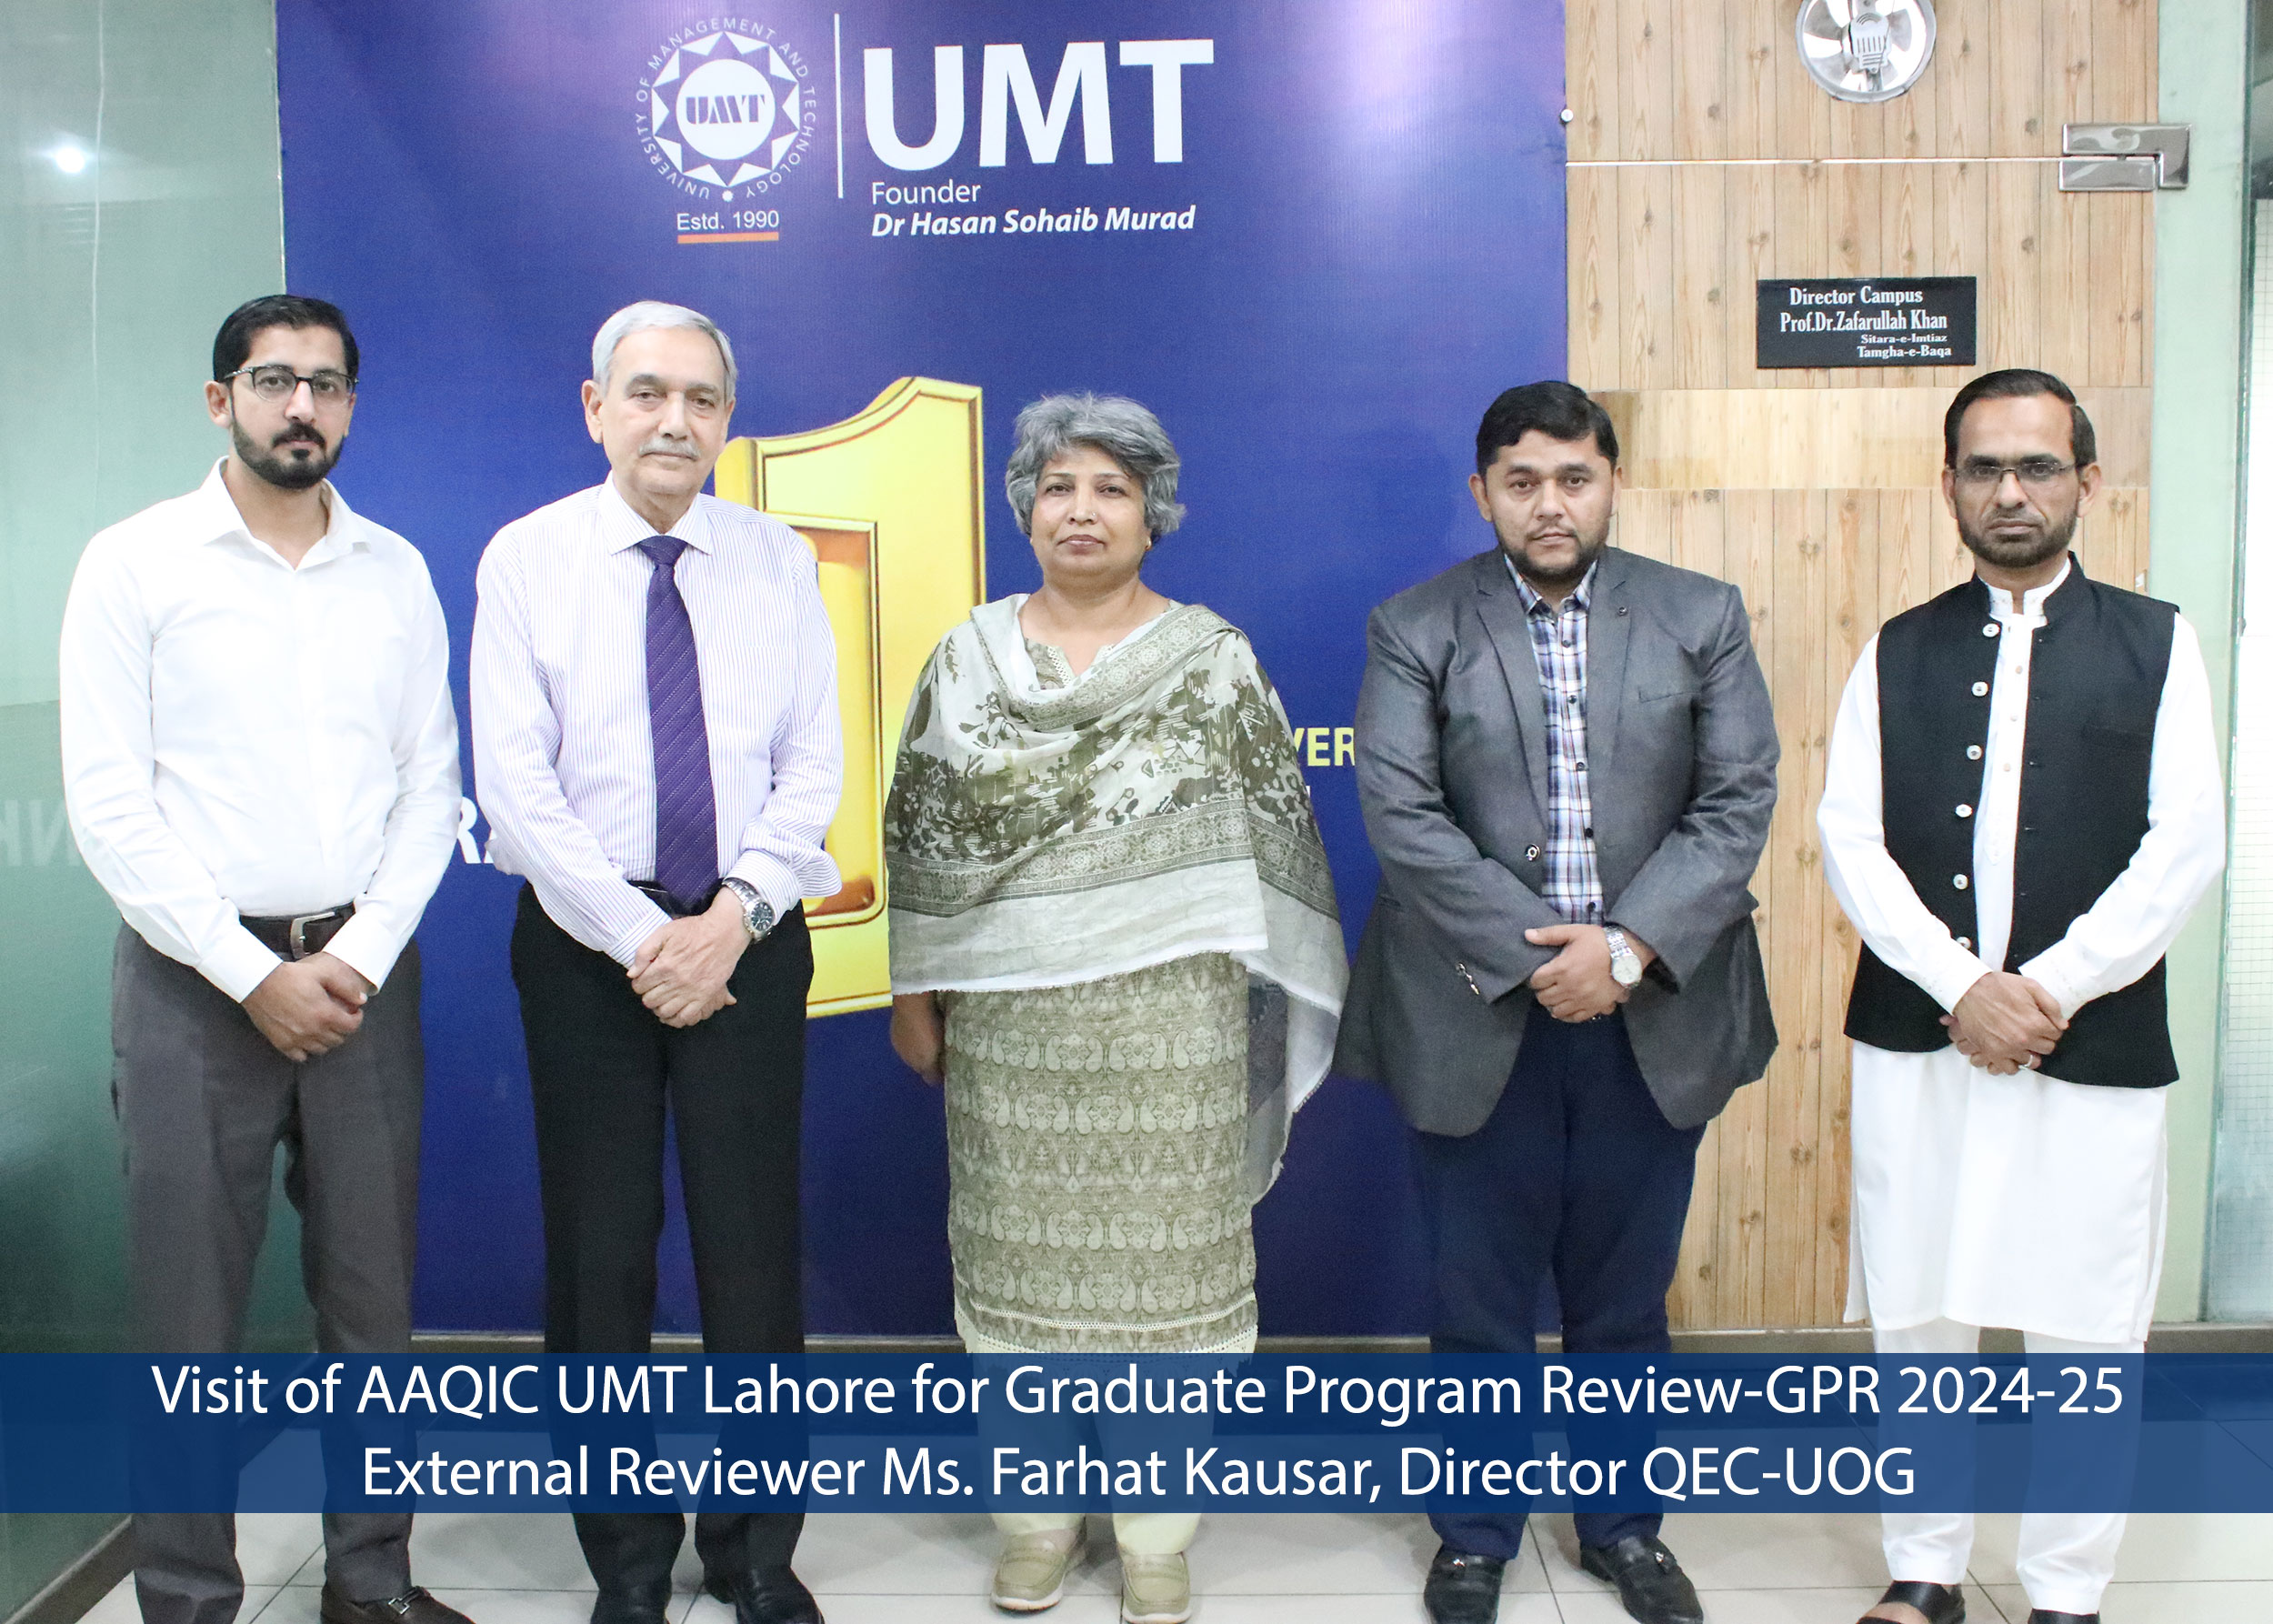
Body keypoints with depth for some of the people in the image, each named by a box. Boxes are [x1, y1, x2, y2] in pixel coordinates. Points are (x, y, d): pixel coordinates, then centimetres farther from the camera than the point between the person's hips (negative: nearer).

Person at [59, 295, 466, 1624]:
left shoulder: (397, 571, 8)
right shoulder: (135, 564, -1)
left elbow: (431, 787, 7)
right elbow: (110, 805, -6)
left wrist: (361, 957, -5)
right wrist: (254, 974, -11)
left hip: (365, 973, 3)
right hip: (195, 977, -3)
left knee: (373, 1294, 9)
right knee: (191, 1313, 3)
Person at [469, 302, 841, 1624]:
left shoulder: (777, 562, 4)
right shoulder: (527, 559, 0)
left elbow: (813, 768, 2)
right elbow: (516, 783, -6)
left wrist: (731, 919, -11)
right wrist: (641, 938, -13)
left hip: (749, 941, 1)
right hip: (587, 943, -1)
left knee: (755, 1246, 5)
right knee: (600, 1253, 5)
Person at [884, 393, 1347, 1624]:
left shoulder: (1212, 658, -1)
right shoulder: (969, 656, 4)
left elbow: (1271, 832, 0)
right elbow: (918, 832, 7)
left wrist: (1259, 998, -3)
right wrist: (914, 994, 6)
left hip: (1167, 1018, -1)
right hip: (1010, 1020, 2)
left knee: (1162, 1257, 5)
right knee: (1021, 1252, 9)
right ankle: (1038, 1507, 28)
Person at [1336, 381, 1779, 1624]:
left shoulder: (1703, 619, 5)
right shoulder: (1414, 630, 0)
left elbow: (1739, 801, -2)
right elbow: (1401, 814, -9)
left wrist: (1628, 948, -14)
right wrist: (1531, 955, -16)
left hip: (1650, 1014, 2)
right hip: (1479, 1017, -1)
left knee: (1624, 1300, 15)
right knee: (1477, 1301, 10)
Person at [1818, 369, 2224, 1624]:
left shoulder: (2155, 644, 5)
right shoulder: (1898, 654, 9)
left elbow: (2184, 843, -4)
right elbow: (1849, 837, -1)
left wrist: (2051, 987, -13)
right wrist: (1960, 985, -13)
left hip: (2096, 1045, -1)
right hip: (1917, 1037, 2)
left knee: (2084, 1333, 5)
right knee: (1914, 1318, 8)